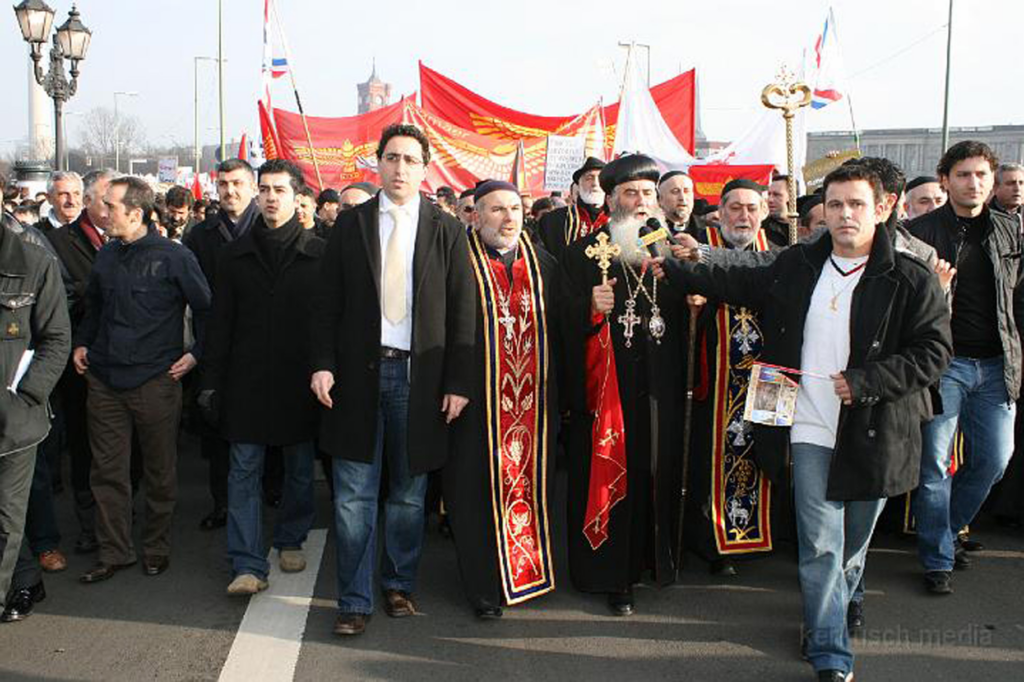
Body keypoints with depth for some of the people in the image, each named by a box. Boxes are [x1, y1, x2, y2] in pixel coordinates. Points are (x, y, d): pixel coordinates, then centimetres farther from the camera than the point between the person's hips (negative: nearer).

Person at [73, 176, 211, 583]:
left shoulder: (174, 256, -7)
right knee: (107, 472, 7)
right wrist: (82, 343, 12)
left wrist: (196, 354, -7)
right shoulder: (106, 256, 10)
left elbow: (205, 308, -2)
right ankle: (114, 553, 19)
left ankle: (156, 549, 23)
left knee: (160, 472, 7)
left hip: (156, 381, -5)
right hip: (105, 381, 5)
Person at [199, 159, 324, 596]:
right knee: (244, 470, -1)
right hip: (247, 380, 2)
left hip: (300, 380, -1)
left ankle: (291, 540, 31)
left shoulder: (318, 254, -1)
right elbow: (220, 323, 7)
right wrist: (211, 380, 2)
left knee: (299, 467, 12)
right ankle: (249, 565, 3)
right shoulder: (236, 254, 6)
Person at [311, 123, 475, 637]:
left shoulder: (446, 231, 3)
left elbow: (462, 311, 1)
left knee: (408, 494, 11)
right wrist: (323, 364, -5)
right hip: (358, 373, 0)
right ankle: (355, 600, 15)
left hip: (419, 376, 0)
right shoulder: (350, 225, 6)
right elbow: (327, 302, 6)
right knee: (354, 496, 3)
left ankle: (399, 585, 30)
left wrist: (458, 382, -5)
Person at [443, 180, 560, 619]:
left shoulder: (543, 266, 10)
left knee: (531, 483, 12)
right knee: (480, 491, 3)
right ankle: (485, 585, 16)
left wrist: (559, 397, 8)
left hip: (534, 401, 4)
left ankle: (528, 571, 29)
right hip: (479, 401, -4)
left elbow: (557, 332, 12)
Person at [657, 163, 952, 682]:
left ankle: (833, 612, 44)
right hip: (811, 430, 1)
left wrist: (865, 381, -17)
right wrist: (674, 270, 16)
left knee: (854, 544, 17)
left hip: (873, 434, -1)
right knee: (820, 546, -2)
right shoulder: (797, 265, 6)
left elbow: (933, 352, -7)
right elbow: (739, 284, 20)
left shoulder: (911, 280, -5)